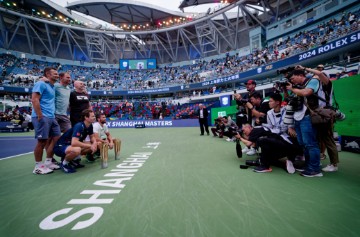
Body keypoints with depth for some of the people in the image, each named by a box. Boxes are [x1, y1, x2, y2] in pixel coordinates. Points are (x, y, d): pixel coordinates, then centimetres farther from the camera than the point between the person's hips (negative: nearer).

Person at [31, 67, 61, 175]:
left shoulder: (52, 87, 21)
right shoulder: (41, 84, -5)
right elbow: (34, 99, -14)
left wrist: (52, 115, 16)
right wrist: (40, 116, -19)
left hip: (51, 117, 9)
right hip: (42, 117, -8)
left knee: (56, 139, 7)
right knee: (42, 141, -4)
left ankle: (48, 162, 19)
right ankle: (38, 167, 8)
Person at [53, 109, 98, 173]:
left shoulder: (90, 126, -3)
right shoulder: (79, 126, -27)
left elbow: (92, 137, 10)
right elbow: (74, 143, -37)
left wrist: (94, 143, -13)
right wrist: (90, 146, -29)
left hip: (70, 145, 9)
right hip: (60, 146, -9)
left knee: (94, 146, 0)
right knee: (77, 150, -39)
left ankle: (70, 160, 11)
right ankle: (64, 163, -6)